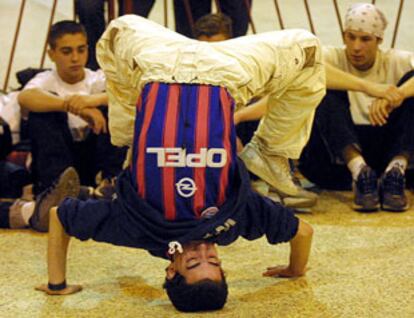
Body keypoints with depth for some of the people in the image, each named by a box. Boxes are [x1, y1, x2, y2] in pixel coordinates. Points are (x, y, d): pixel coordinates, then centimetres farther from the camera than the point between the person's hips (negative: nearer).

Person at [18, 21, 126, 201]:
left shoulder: (98, 79, -2)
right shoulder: (46, 81, -6)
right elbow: (24, 97, -32)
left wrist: (95, 99, -44)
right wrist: (74, 107, -47)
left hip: (96, 161, 1)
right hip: (57, 162, -1)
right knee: (45, 106, -23)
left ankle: (111, 180, -24)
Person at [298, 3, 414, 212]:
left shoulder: (395, 62, 5)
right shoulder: (334, 58, 0)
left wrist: (395, 96, -35)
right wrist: (369, 87, -36)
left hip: (386, 152, 1)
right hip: (338, 157, -1)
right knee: (326, 89, -23)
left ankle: (395, 171, -31)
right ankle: (359, 172, -39)